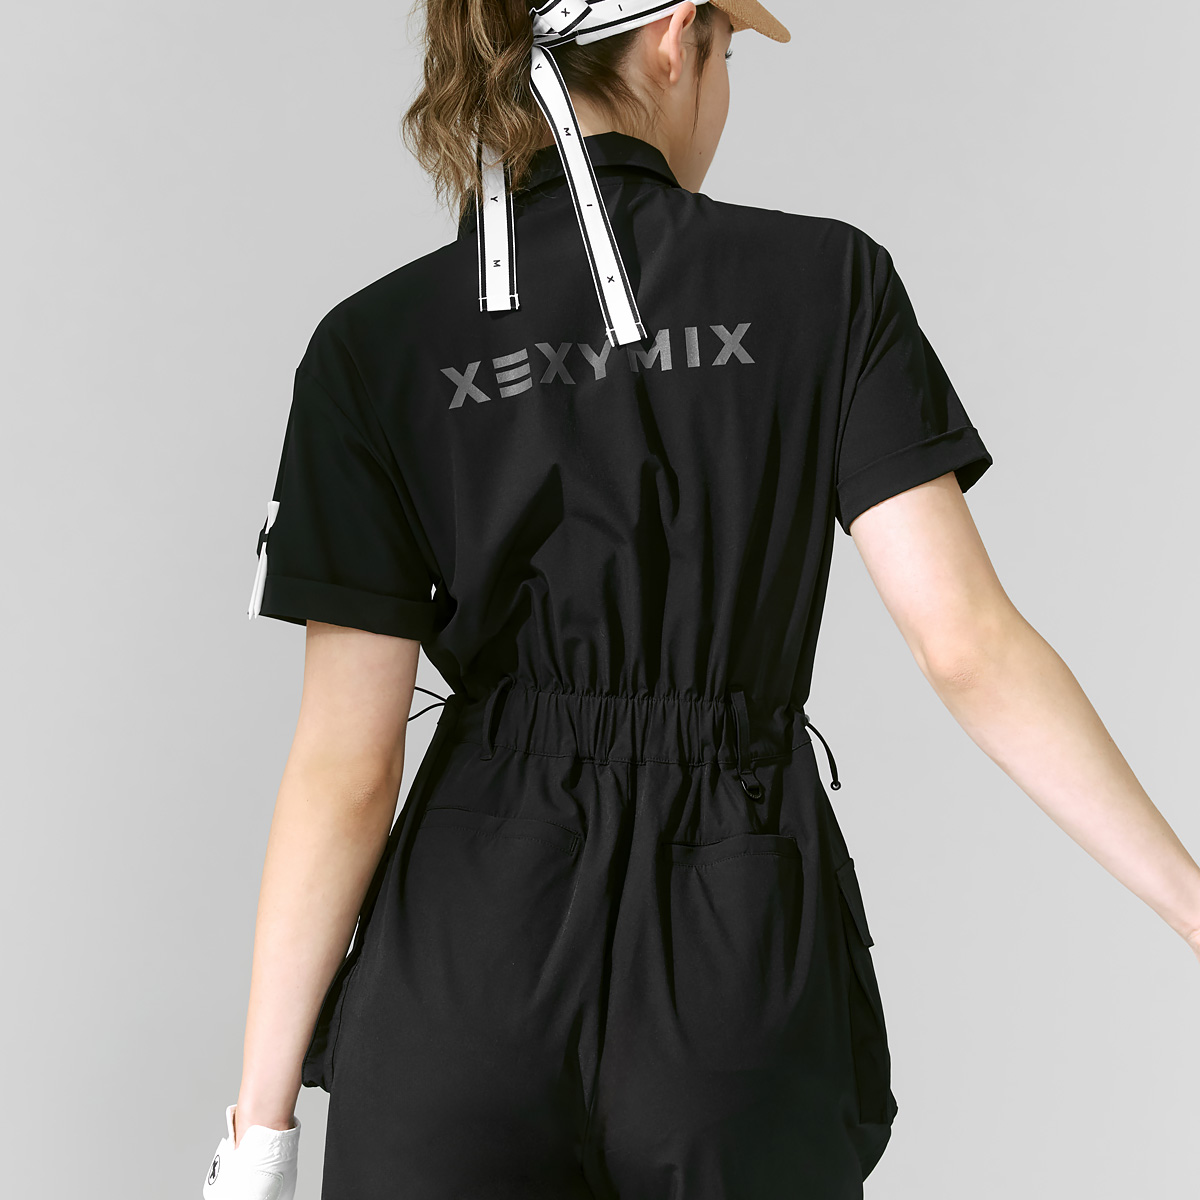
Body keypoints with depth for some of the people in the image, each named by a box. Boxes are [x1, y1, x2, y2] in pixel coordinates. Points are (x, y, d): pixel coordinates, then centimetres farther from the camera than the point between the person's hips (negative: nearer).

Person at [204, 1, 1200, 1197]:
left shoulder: (378, 346, -5)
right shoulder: (825, 285, -6)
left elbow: (347, 764, -7)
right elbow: (968, 643, -11)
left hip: (470, 967, 0)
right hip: (744, 966, 0)